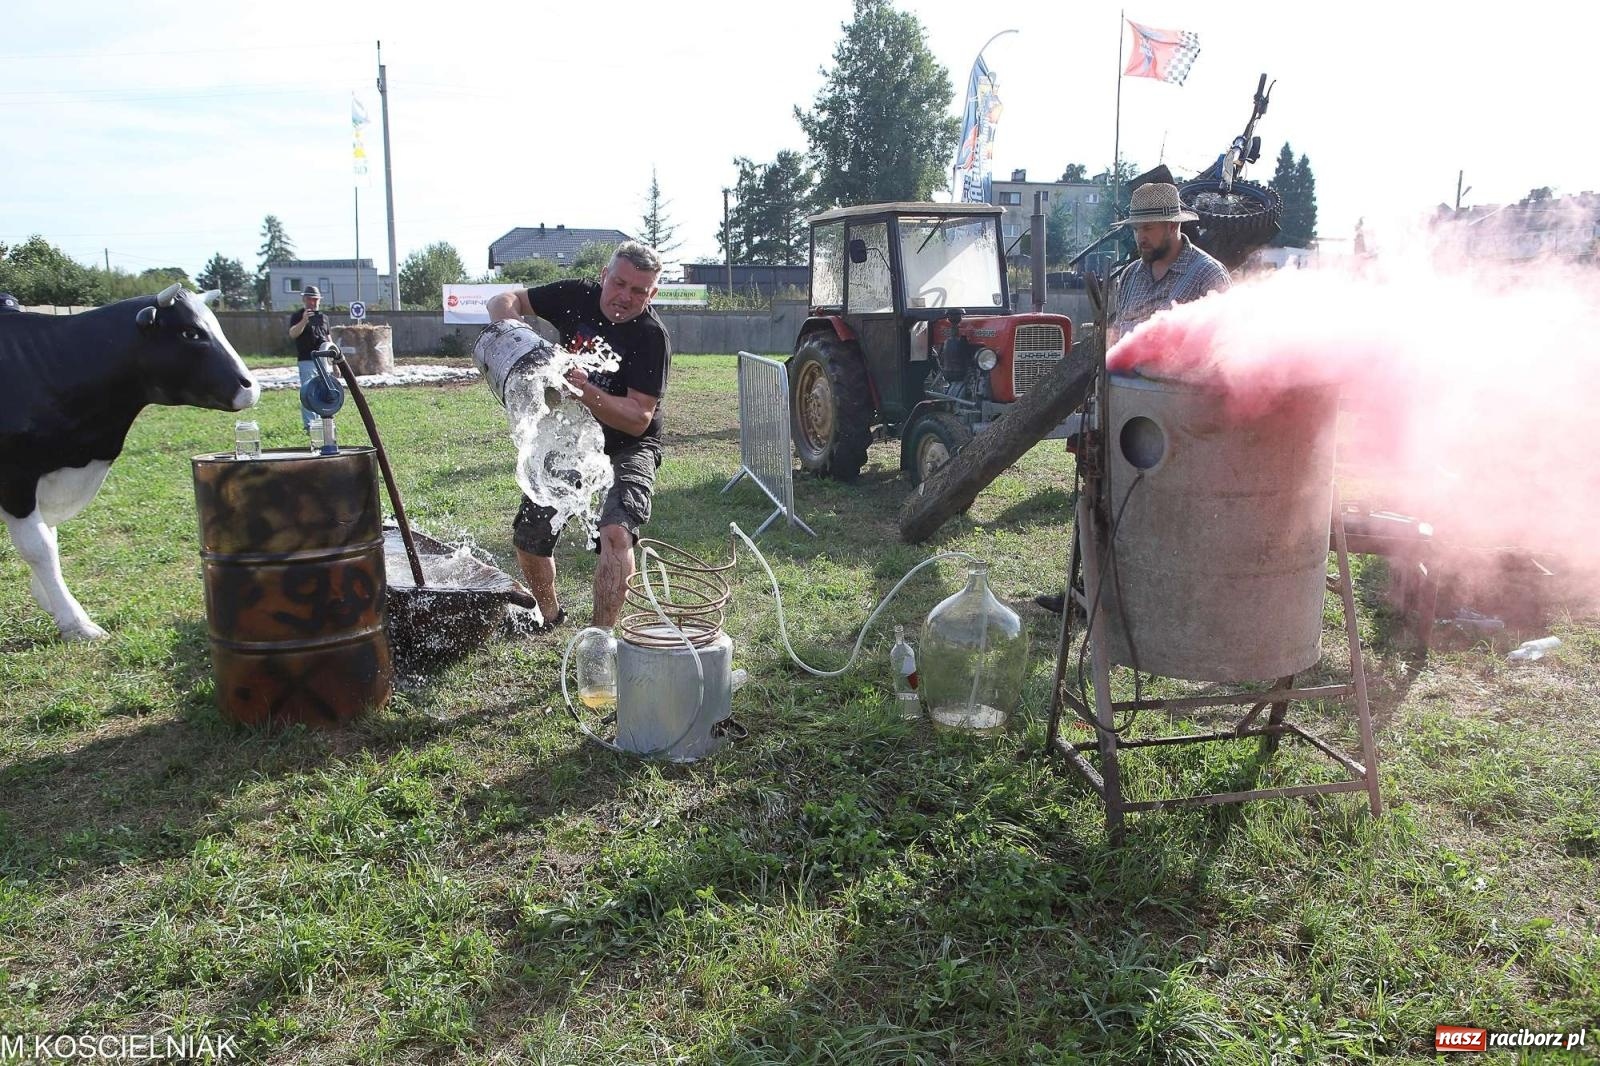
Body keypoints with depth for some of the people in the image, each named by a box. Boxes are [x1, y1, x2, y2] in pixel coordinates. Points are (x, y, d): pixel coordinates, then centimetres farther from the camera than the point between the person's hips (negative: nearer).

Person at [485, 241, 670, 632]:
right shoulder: (577, 297, -8)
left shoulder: (652, 337, -21)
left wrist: (587, 392, -41)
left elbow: (639, 419, -26)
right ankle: (550, 614, 39)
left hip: (627, 449, -5)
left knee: (616, 533, -30)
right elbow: (502, 301, 0)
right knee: (528, 538, 11)